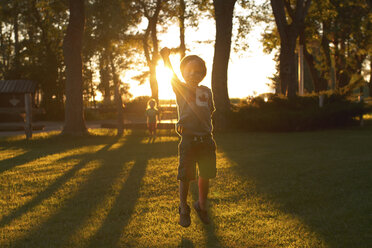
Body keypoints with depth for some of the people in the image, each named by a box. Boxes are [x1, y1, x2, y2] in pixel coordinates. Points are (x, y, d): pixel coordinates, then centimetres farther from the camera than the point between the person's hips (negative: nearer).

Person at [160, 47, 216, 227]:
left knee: (205, 176, 9)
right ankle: (184, 210, 15)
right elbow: (172, 77, -11)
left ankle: (202, 206, 29)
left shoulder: (206, 91, 15)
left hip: (206, 140, 4)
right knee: (185, 177, -1)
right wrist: (166, 58, -24)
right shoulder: (180, 89, 4)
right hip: (188, 140, -4)